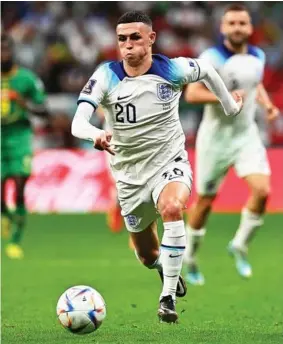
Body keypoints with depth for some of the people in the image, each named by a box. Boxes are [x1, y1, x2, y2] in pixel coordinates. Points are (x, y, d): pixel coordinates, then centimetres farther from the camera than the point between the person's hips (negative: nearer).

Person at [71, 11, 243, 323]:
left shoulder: (172, 70, -13)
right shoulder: (106, 76, -15)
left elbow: (207, 70, 11)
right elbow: (77, 123, -27)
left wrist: (229, 104, 20)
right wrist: (96, 135, -49)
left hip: (169, 161, -2)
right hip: (130, 174, 2)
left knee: (171, 208, -36)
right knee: (148, 256, 12)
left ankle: (168, 297, -29)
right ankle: (166, 266, 52)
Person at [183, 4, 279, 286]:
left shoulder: (257, 57, 2)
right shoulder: (212, 58, -16)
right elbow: (192, 94, -21)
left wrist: (267, 103, 4)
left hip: (247, 135, 4)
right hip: (216, 136, -4)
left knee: (262, 190, -16)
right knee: (205, 201, 6)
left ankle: (239, 246, 6)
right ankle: (189, 257, 26)